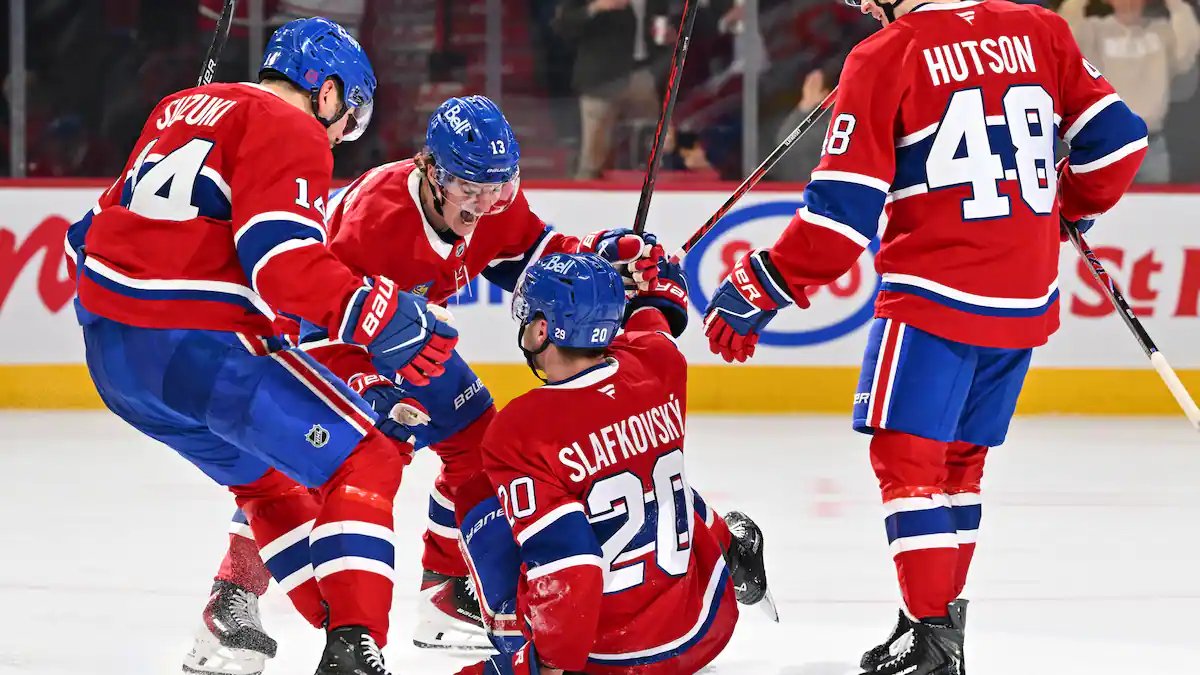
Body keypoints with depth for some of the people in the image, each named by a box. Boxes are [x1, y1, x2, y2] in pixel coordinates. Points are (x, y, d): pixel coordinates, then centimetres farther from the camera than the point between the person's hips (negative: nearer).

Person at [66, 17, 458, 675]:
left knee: (262, 472, 28)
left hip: (107, 349, 9)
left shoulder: (179, 109, 21)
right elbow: (287, 264, -19)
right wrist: (391, 320, -14)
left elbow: (97, 229, 26)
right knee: (365, 462, -2)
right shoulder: (292, 132, -5)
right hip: (199, 344, -9)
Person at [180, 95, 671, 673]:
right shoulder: (374, 215, -39)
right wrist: (369, 390, -48)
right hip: (321, 324, -8)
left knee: (476, 439, 6)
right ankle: (232, 600, -24)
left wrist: (601, 254, -18)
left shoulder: (495, 204, -18)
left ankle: (449, 592, 18)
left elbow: (531, 257, 0)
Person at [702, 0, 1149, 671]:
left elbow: (843, 210, -12)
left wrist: (761, 288, -3)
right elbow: (1116, 137, 7)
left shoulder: (885, 56, -9)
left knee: (906, 457, -2)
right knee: (957, 459, 18)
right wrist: (1073, 206, 27)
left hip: (934, 297, -6)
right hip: (1027, 301, 6)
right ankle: (939, 618, 23)